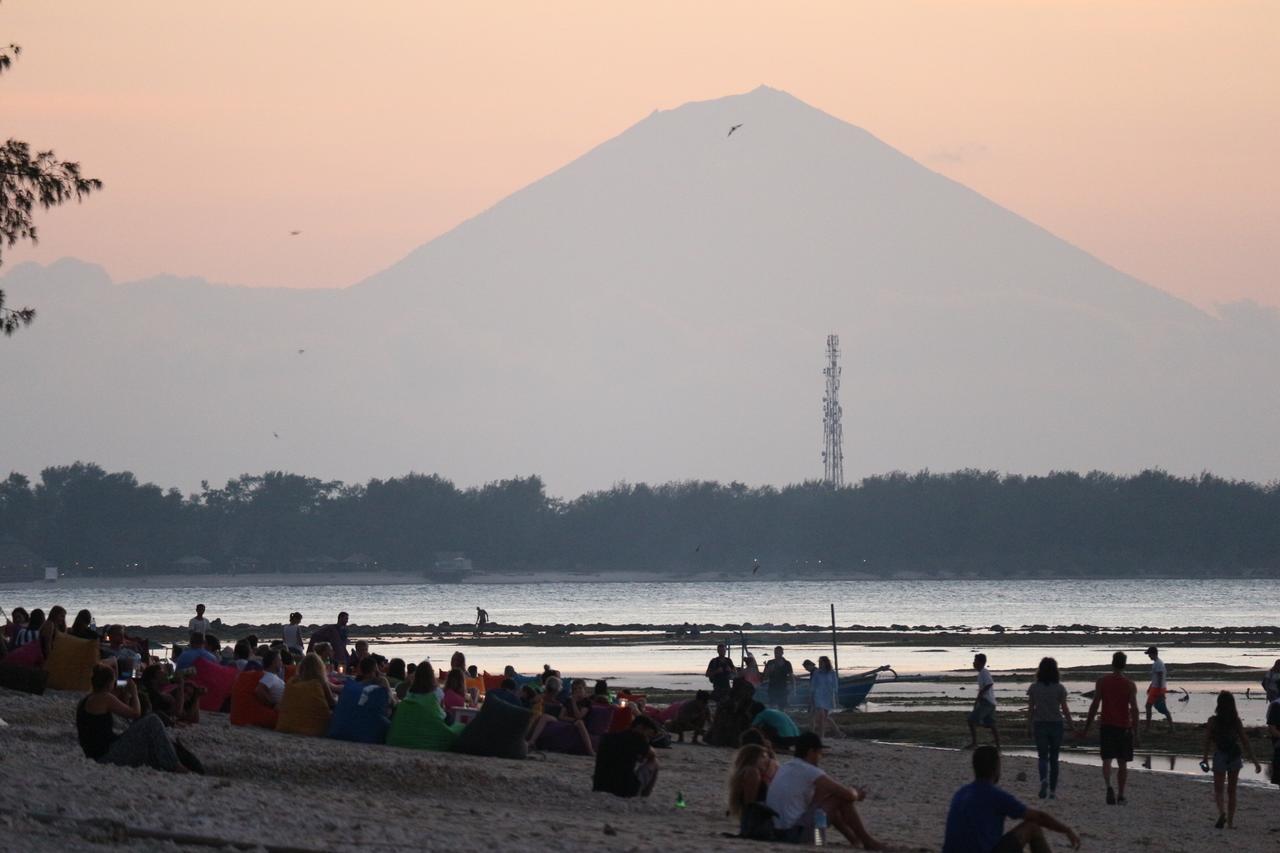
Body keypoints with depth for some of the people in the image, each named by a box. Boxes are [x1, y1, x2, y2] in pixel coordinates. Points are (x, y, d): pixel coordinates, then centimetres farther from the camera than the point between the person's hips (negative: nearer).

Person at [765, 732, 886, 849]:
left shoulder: (784, 769, 16)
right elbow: (848, 795, -7)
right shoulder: (811, 772, -10)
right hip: (795, 832, -9)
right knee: (843, 800, 0)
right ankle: (867, 841, 12)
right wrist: (857, 794, 16)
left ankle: (855, 840, 32)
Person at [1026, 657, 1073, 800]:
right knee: (1054, 758, 11)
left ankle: (1043, 779, -25)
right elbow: (1065, 709, -6)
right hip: (1056, 724, 0)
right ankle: (1052, 790, 12)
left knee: (1042, 756, 6)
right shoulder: (1059, 688, -7)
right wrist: (1070, 725, 5)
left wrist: (1031, 726, 10)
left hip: (1040, 724, 0)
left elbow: (1030, 709, 0)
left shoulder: (1034, 688, -3)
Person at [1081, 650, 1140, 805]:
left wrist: (1087, 728, 6)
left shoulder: (1102, 682, -1)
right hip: (1124, 727, 0)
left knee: (1107, 760, -2)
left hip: (1107, 727, 0)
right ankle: (1121, 796, 17)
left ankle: (1109, 786, -29)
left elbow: (1094, 706, -1)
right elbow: (1134, 709, -7)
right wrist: (1135, 733, -4)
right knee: (1122, 763, 11)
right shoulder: (1130, 685, -2)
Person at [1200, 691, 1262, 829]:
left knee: (1218, 789, 7)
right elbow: (1245, 741, -3)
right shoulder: (1236, 721, -3)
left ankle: (1222, 812, -21)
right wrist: (1254, 760, 0)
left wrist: (1205, 757, 6)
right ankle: (1230, 821, 15)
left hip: (1220, 756, -2)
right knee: (1232, 790, 14)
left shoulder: (1213, 721, -9)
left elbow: (1207, 740, -7)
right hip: (1235, 756, 2)